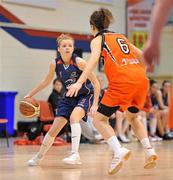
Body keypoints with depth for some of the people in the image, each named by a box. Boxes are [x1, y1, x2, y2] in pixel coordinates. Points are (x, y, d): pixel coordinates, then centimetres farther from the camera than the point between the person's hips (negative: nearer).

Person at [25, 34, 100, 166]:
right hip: (69, 97, 5)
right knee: (54, 129, 4)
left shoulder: (79, 62, -24)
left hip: (86, 95, -5)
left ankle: (75, 154, -35)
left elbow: (96, 82, -19)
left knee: (74, 116, -34)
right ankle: (39, 157, 23)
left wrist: (95, 104, -24)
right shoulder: (55, 64, -11)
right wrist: (31, 94, 12)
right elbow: (47, 81, 9)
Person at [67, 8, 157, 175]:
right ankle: (149, 151, 9)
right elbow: (141, 56, 27)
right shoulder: (121, 37, 28)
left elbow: (94, 58, -9)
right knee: (132, 117, 28)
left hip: (122, 81, -6)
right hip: (141, 79, 6)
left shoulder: (97, 39, 10)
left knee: (99, 119, 3)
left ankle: (118, 150, -20)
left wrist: (80, 82, -19)